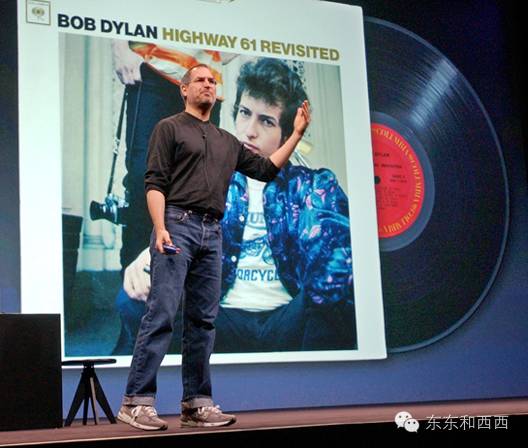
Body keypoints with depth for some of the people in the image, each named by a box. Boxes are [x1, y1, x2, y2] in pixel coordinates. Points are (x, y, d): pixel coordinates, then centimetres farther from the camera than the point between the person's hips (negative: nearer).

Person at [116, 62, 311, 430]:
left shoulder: (228, 142, 24)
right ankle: (137, 401, -11)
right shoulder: (170, 128, 7)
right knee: (162, 314, -13)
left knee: (203, 320, 4)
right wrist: (160, 229, -17)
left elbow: (266, 169, 24)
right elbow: (154, 183, -3)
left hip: (212, 234, 6)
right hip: (177, 225, -6)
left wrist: (297, 134, 20)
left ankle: (197, 403, 7)